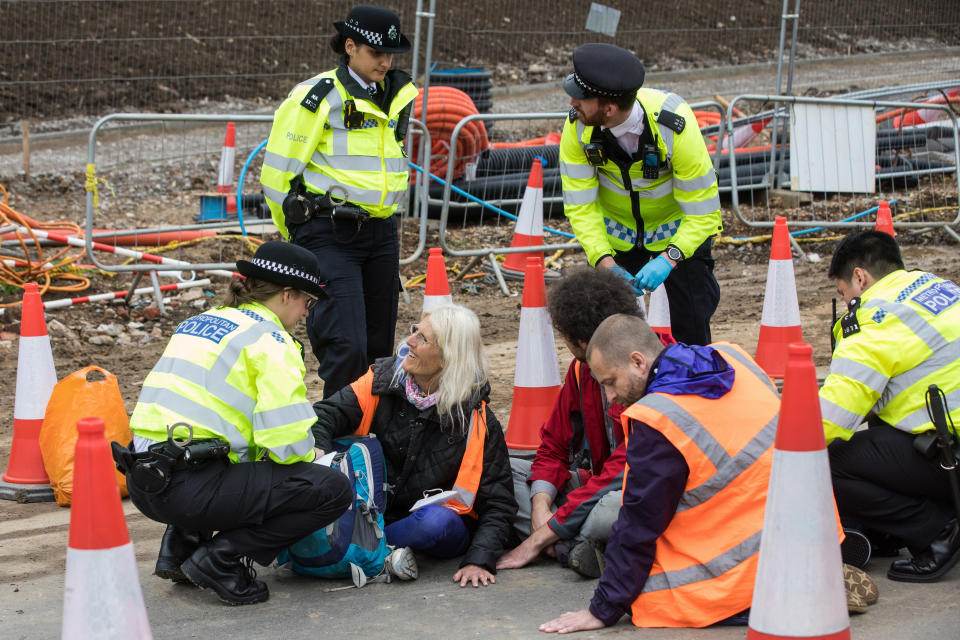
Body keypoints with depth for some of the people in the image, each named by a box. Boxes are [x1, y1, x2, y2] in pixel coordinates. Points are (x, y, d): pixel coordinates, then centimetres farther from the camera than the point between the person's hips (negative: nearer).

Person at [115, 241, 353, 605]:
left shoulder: (199, 322, 21)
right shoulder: (270, 341, -4)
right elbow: (287, 442, -14)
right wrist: (307, 458, 11)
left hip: (143, 483, 9)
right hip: (188, 490, -9)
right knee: (334, 490, -5)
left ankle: (181, 545, 21)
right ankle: (222, 559, -6)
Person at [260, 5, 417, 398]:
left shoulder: (397, 97, 12)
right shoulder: (319, 98, -9)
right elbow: (277, 173, -5)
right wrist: (301, 233, 5)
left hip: (381, 234, 7)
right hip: (329, 237, -7)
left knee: (379, 348, 11)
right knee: (347, 348, -16)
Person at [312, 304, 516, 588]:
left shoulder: (476, 418, -11)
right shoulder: (383, 379, -3)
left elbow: (498, 503, -10)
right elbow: (325, 416, -9)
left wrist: (479, 560, -25)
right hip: (380, 509, 3)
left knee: (435, 521, -38)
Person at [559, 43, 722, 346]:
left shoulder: (675, 126, -34)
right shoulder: (577, 127, -25)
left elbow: (702, 213, -28)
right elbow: (581, 206, -20)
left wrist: (668, 259, -42)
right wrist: (605, 262, -34)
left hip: (678, 227, -2)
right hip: (616, 231, 2)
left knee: (691, 330, -2)